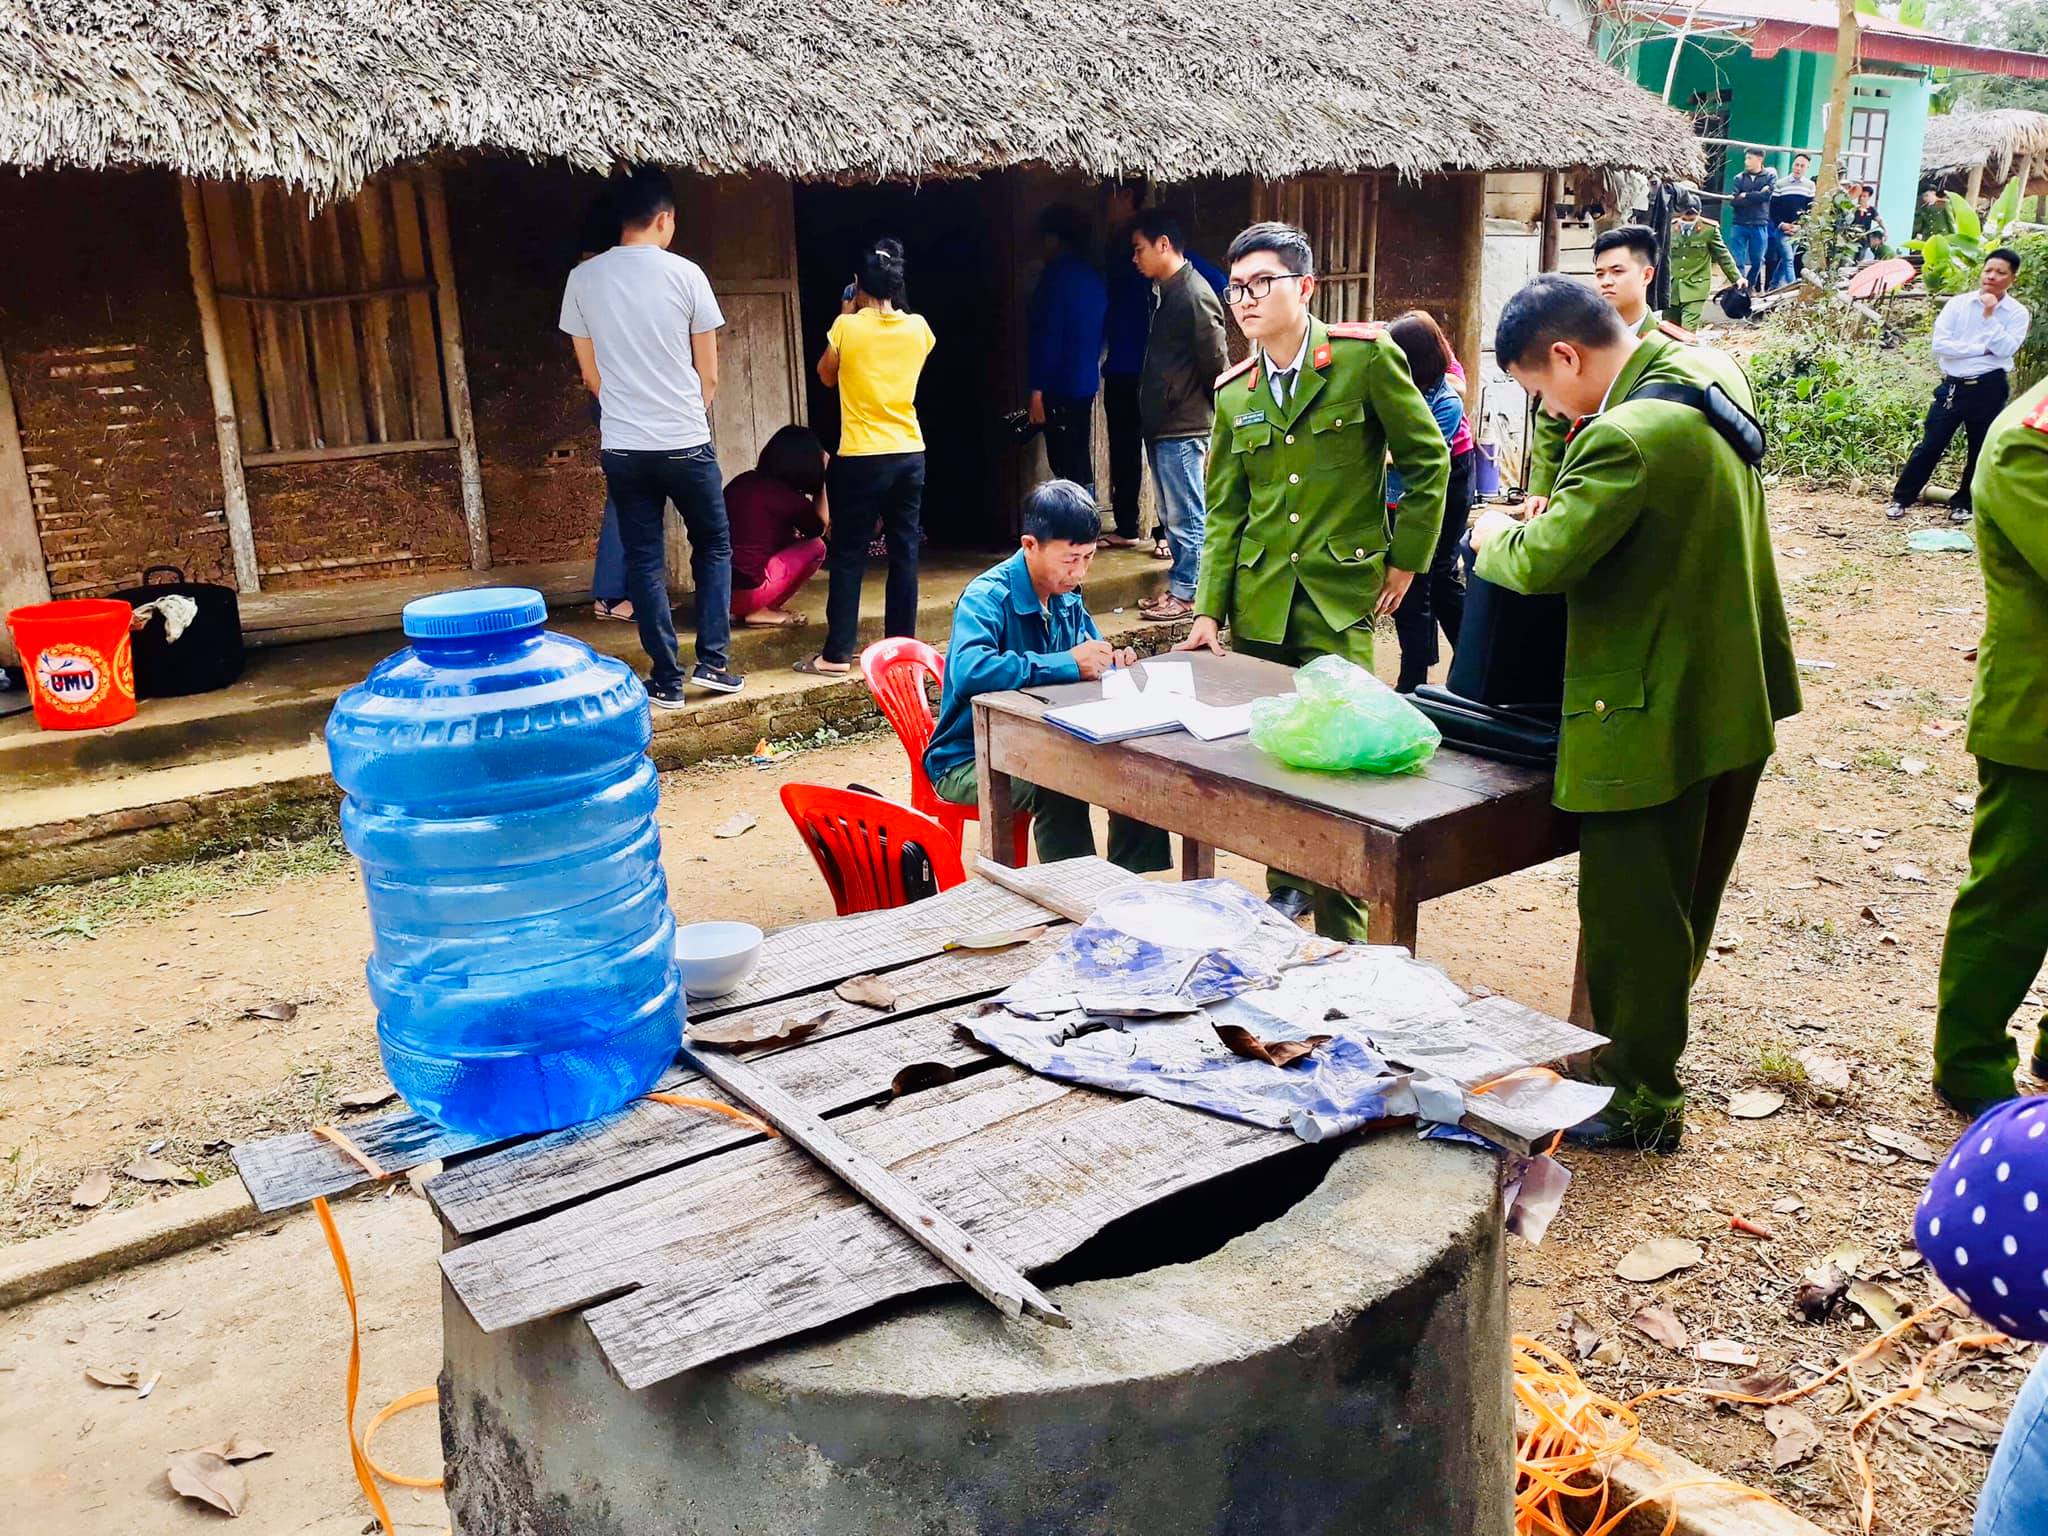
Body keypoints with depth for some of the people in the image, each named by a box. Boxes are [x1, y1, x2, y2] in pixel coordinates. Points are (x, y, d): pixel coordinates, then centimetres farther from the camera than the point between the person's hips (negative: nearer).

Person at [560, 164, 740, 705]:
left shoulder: (583, 279, 1)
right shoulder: (685, 274, -6)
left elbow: (591, 373, 9)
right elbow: (709, 375, 0)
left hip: (621, 447, 2)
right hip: (686, 442, -2)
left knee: (644, 560, 8)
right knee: (714, 545, 15)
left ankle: (666, 680, 9)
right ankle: (711, 661, 10)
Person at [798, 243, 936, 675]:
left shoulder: (847, 327, -8)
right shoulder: (918, 328, 2)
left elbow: (826, 376, 9)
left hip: (861, 458, -4)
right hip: (910, 454, 4)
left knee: (848, 556, 2)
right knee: (904, 554, 9)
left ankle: (837, 654, 2)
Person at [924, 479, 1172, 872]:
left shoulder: (1067, 597, 4)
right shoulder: (988, 597, -21)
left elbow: (1089, 649, 21)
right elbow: (968, 671, -41)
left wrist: (1107, 659, -6)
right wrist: (1066, 664, -34)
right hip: (970, 761, -8)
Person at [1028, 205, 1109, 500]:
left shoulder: (1057, 275, -10)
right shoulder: (1092, 276, 14)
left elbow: (1048, 334, -15)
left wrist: (1038, 388, -15)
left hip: (1060, 386, -9)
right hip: (1086, 383, 9)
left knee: (1067, 468, -8)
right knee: (1080, 463, 15)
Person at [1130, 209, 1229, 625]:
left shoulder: (1194, 295, -14)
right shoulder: (1164, 293, 14)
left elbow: (1217, 366, -14)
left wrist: (1215, 434, -11)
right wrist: (1150, 418, 15)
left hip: (1183, 429, -9)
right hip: (1160, 426, 9)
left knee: (1186, 518, -1)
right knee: (1173, 516, 15)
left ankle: (1186, 594, 7)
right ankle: (1179, 586, 23)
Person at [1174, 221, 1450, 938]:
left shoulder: (1367, 356, -4)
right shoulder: (1232, 393, 9)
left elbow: (1427, 458, 2)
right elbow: (1224, 513, 10)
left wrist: (1406, 559, 1)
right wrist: (1209, 610, 4)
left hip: (1341, 595, -4)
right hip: (1258, 599, 4)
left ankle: (1342, 934, 7)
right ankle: (1285, 886, 31)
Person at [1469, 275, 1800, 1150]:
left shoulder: (1627, 436, -26)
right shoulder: (1711, 380, 4)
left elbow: (1541, 562, -27)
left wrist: (1497, 535, -6)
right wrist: (1566, 509, 7)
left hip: (1654, 717, -10)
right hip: (1735, 700, 10)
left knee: (1631, 912, 6)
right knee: (1686, 896, 22)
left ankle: (1638, 1099, 21)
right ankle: (1647, 1049, 40)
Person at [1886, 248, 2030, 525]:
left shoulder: (2018, 313, -1)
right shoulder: (1958, 303, -1)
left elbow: (2006, 349, -16)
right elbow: (1940, 344, -11)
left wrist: (1990, 315, -14)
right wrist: (1983, 348, -14)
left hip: (1989, 388, 0)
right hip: (1953, 385, 0)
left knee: (1981, 450, 9)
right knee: (1930, 446, 1)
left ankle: (1963, 503, 23)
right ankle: (1902, 499, 11)